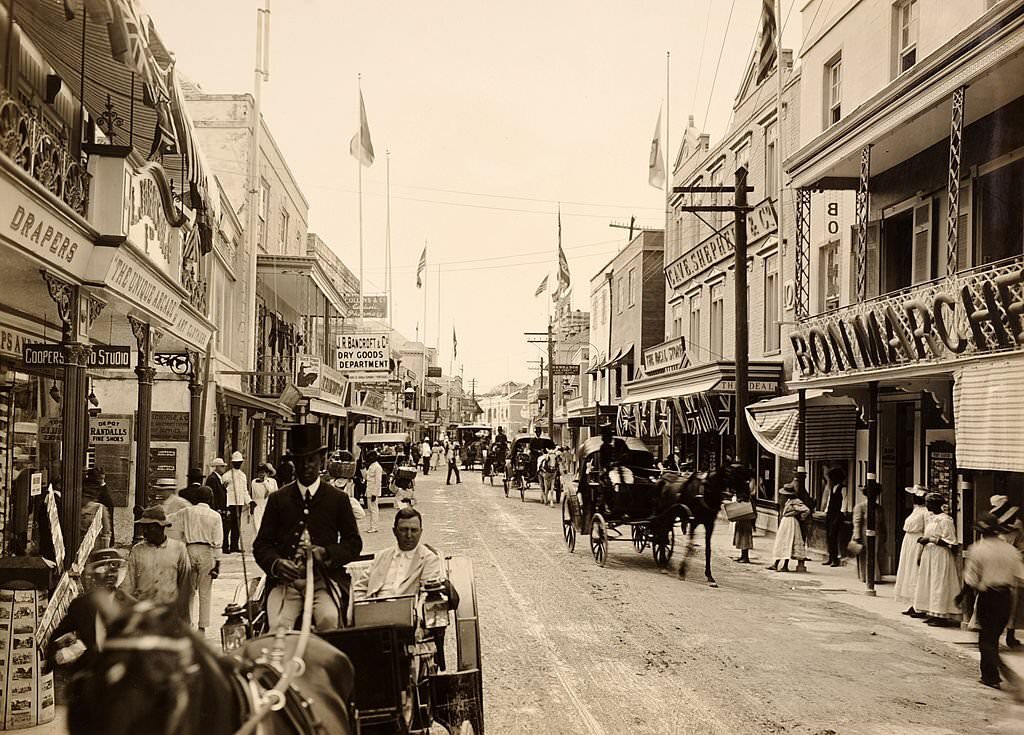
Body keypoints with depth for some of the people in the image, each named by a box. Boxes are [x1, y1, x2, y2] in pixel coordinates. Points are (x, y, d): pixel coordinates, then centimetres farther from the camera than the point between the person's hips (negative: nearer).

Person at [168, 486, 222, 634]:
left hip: (190, 550, 2)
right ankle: (202, 627, 4)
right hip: (207, 551, -2)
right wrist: (217, 562, -1)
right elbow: (218, 542, -3)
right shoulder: (215, 516, -1)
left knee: (189, 590, 12)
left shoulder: (187, 512, 3)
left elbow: (168, 519, 10)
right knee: (205, 592, 3)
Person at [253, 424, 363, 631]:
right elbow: (261, 544, 11)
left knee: (328, 618, -30)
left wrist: (326, 553, -9)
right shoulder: (278, 499, 12)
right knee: (279, 627, -27)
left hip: (325, 579, 0)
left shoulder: (338, 499, 10)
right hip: (285, 579, 1)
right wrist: (276, 563, -11)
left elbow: (354, 543, 11)